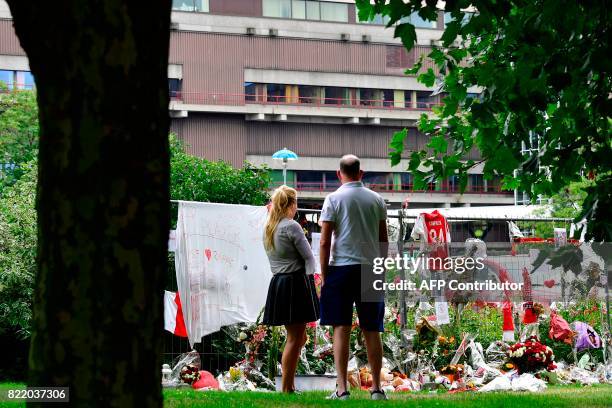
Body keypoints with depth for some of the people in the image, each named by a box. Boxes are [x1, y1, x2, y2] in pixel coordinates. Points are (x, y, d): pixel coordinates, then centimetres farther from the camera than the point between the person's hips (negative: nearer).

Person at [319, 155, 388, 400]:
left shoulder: (334, 199, -2)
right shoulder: (376, 200, 8)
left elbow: (324, 242, -6)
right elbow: (384, 239, 11)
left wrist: (324, 275, 0)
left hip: (341, 268, -3)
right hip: (370, 269, 3)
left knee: (341, 329, -1)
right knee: (371, 331, 8)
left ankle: (342, 389, -5)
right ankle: (376, 388, 9)